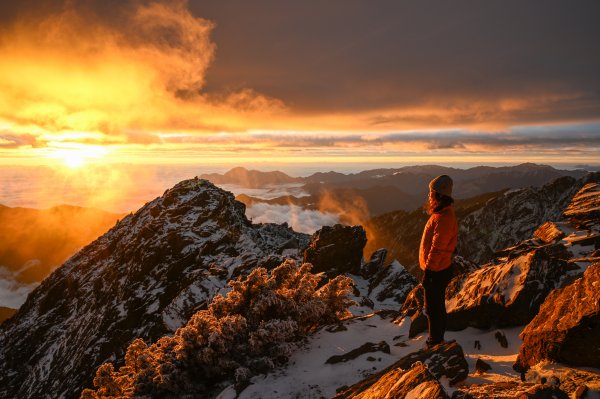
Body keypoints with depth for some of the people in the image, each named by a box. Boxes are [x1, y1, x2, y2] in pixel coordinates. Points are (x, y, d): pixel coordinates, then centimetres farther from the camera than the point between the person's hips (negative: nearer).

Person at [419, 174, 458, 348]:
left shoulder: (444, 219, -26)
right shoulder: (443, 213, 7)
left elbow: (437, 249, -25)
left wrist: (427, 272, -20)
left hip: (436, 272, -10)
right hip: (440, 269, 10)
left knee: (433, 309, 4)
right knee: (437, 306, 22)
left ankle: (435, 342, 18)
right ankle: (437, 338, 37)